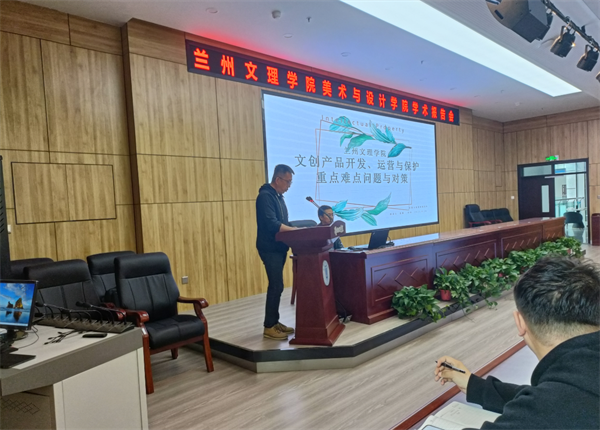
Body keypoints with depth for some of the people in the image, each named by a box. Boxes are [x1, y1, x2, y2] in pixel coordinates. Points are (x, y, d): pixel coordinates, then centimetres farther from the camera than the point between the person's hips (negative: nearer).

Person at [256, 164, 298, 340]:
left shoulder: (278, 196, 15)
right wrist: (296, 230, -20)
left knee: (276, 286, 12)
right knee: (276, 286, -8)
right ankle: (269, 327, 2)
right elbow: (272, 224, -24)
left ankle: (274, 322, 21)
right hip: (270, 248, -9)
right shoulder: (265, 196, -14)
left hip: (279, 247, 9)